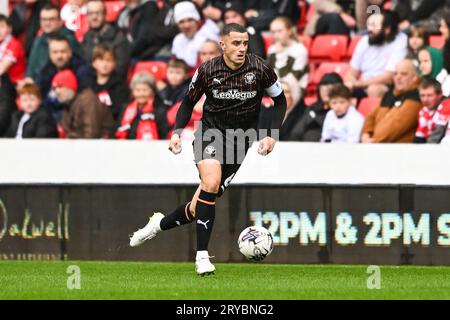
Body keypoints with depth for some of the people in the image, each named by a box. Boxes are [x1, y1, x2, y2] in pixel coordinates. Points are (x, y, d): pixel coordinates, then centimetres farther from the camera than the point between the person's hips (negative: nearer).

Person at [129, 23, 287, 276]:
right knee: (210, 182, -29)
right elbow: (189, 101, 8)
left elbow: (280, 100, 4)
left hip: (240, 140, 1)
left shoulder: (260, 68, -11)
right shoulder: (208, 71, -9)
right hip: (210, 132, -1)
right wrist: (177, 132, -5)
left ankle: (161, 224, 32)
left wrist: (272, 135, -6)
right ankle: (202, 256, -22)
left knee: (200, 207, -1)